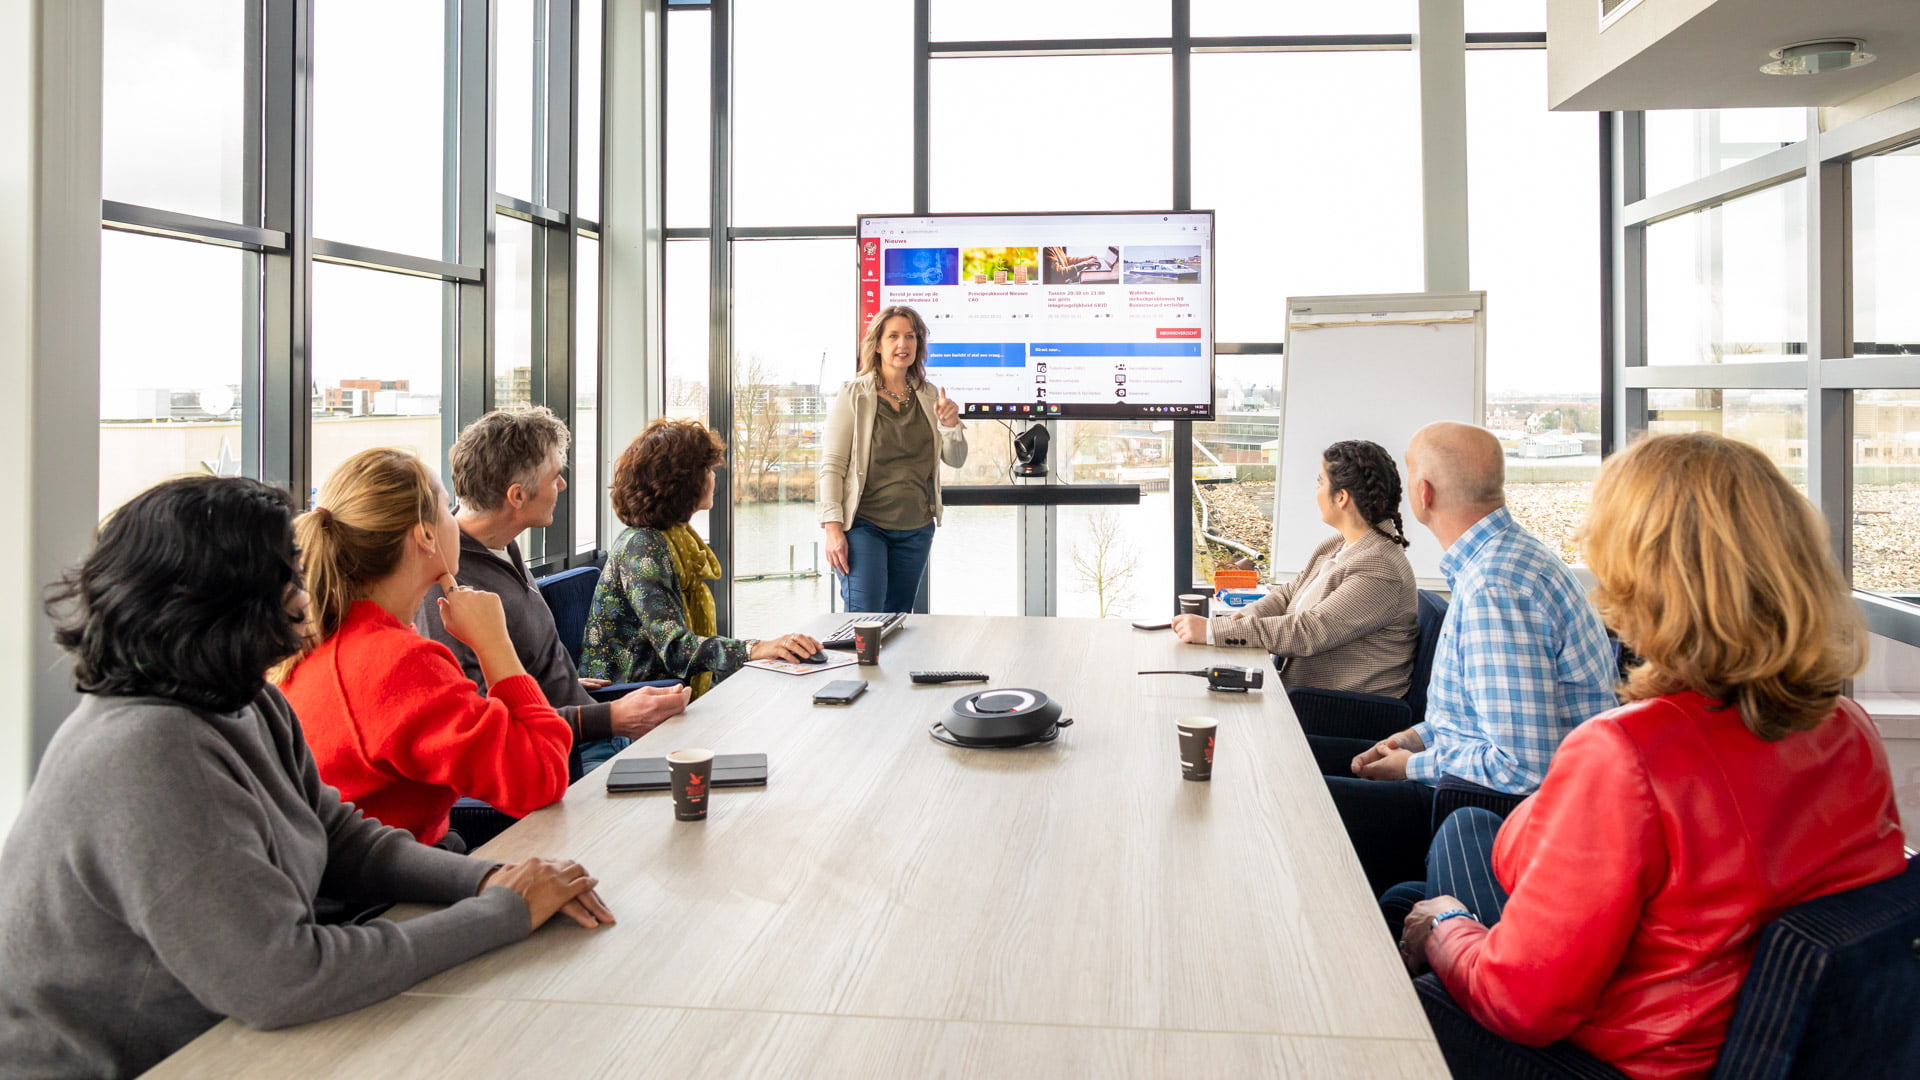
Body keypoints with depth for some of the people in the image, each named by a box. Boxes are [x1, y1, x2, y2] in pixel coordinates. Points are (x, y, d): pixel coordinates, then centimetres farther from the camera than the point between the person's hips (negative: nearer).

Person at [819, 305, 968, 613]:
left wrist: (950, 425, -9)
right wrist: (833, 528, -15)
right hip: (864, 524, -4)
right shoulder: (854, 396, -4)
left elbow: (956, 460, 12)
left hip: (916, 529, 5)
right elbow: (831, 465, -7)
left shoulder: (929, 397, 9)